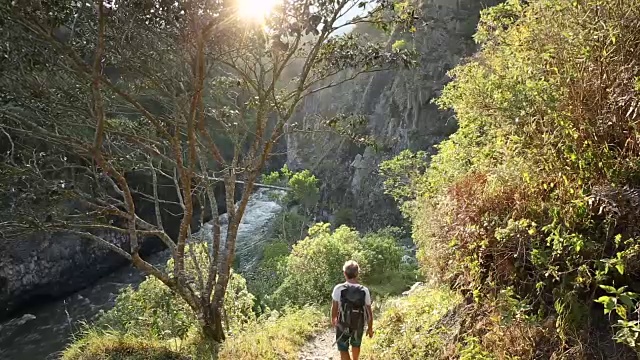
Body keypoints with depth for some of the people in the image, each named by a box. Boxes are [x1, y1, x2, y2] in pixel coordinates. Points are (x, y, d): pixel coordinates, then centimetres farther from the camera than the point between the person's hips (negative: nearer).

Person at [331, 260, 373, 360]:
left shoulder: (338, 289, -19)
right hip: (358, 326, 3)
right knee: (356, 345, 29)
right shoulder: (364, 290, -15)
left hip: (343, 326, -2)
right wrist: (370, 328, 8)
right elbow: (369, 312, -8)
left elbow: (334, 307, -6)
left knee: (343, 350, 12)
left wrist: (333, 319, 15)